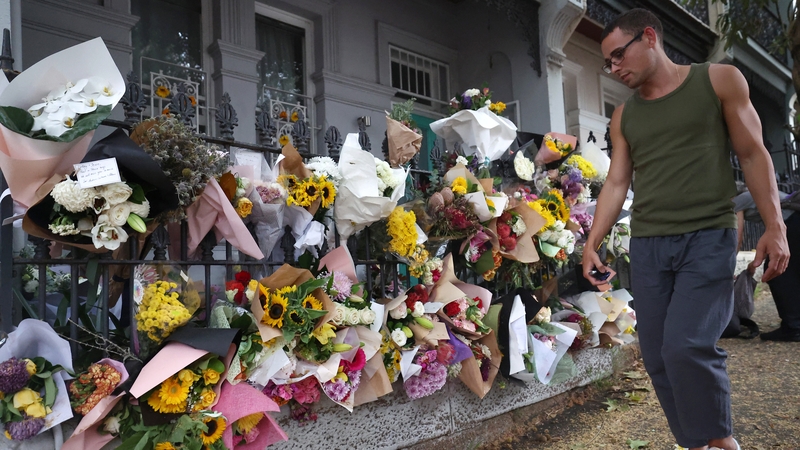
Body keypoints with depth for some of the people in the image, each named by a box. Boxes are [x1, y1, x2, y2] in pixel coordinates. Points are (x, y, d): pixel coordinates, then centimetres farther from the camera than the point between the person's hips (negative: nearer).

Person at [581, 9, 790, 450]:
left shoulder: (719, 80, 4)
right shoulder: (623, 116, 14)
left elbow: (753, 154, 3)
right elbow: (616, 182, 11)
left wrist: (775, 226, -5)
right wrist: (592, 243, 2)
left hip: (708, 238, -4)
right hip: (647, 246, 4)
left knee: (686, 347, -19)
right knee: (658, 359, 2)